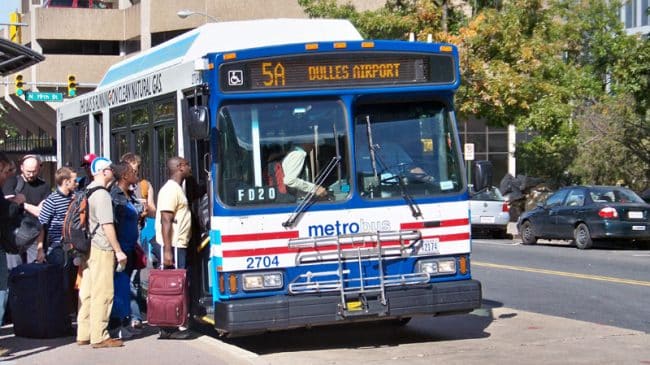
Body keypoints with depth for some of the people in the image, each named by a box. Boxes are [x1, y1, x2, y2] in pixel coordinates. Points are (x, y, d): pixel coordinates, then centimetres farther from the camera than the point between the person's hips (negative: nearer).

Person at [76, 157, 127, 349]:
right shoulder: (102, 194, -13)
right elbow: (107, 225, -18)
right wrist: (118, 250, -14)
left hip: (86, 248, 9)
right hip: (101, 249, -9)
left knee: (87, 292, 12)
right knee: (102, 293, -6)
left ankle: (83, 334, 16)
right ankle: (99, 337, -4)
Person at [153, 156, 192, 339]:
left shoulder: (177, 189, 18)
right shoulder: (171, 189, -14)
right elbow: (166, 220, -20)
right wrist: (167, 250, -25)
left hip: (178, 246, 10)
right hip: (172, 247, -10)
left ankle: (169, 327, 13)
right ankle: (169, 328, -5)